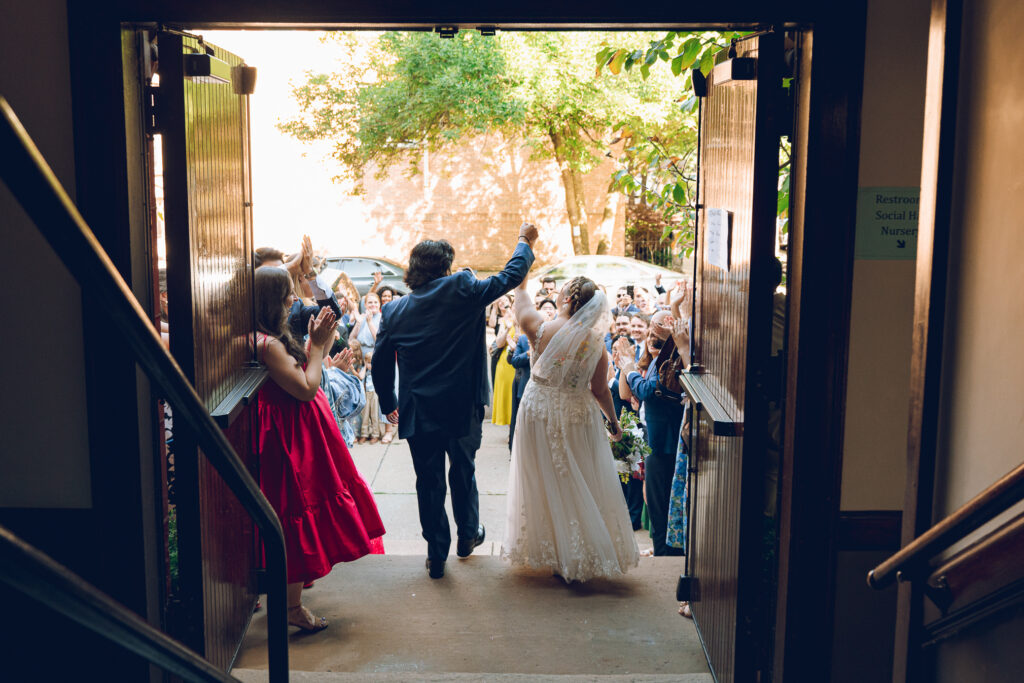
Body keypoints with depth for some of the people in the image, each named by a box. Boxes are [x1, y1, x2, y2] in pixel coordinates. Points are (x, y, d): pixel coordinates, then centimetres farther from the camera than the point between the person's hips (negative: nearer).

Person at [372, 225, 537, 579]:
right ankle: (468, 535, 39)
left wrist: (389, 404, 19)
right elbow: (509, 276, 0)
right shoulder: (462, 291, -12)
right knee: (463, 472, 21)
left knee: (428, 482, 12)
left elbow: (380, 366, 5)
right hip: (462, 408, -1)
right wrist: (525, 241, 17)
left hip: (418, 414, 1)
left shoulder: (394, 311, -3)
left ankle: (437, 555, 20)